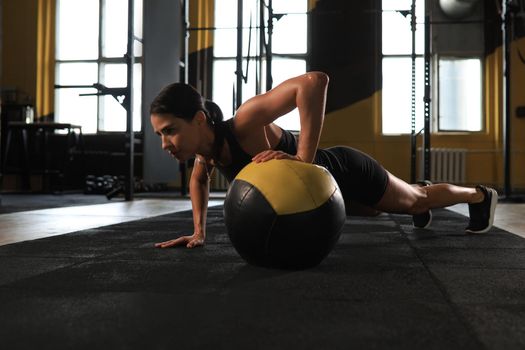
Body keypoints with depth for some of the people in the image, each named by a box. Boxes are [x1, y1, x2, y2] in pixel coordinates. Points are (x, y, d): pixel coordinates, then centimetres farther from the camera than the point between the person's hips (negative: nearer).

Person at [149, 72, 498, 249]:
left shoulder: (245, 124, -40)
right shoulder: (206, 145, -17)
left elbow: (315, 80, -50)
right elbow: (200, 178, 7)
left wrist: (304, 159, -50)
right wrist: (199, 231, -1)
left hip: (346, 173, -7)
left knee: (415, 202, 22)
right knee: (375, 211, 38)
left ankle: (481, 195, 52)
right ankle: (419, 187, 70)